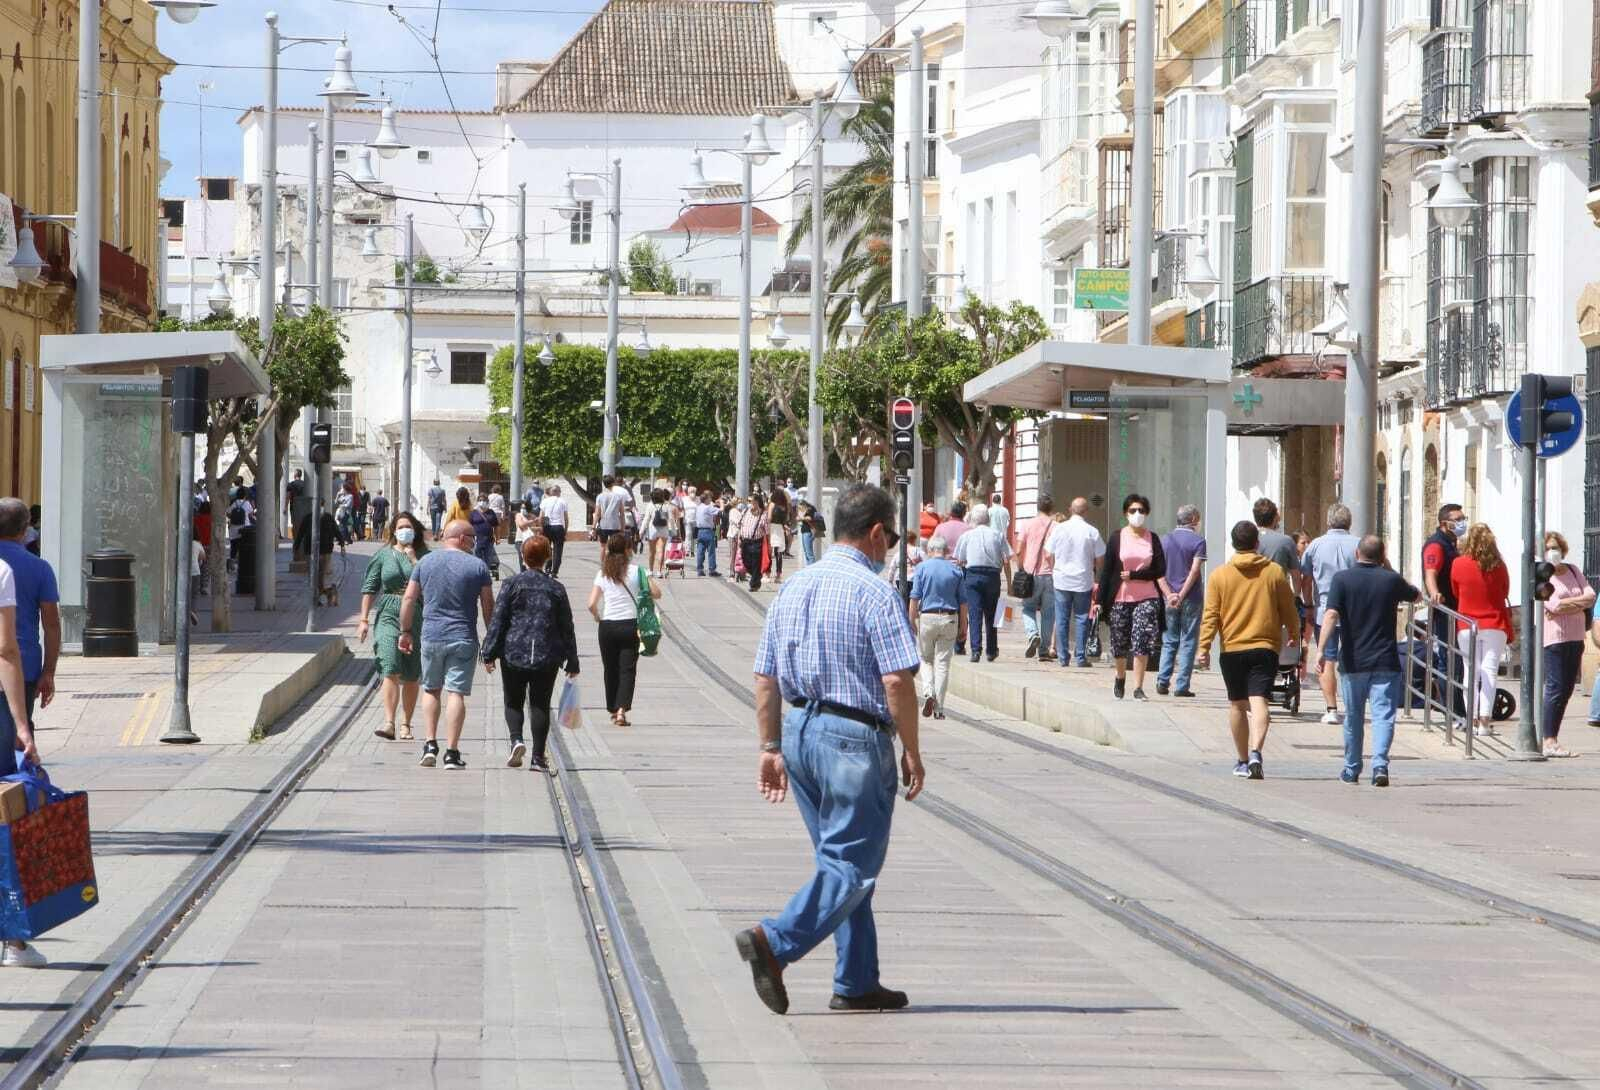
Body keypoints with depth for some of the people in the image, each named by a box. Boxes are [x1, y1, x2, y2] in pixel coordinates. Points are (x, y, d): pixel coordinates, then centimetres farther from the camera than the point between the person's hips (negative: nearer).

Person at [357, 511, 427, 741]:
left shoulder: (424, 556, 7)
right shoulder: (383, 555, 8)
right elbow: (369, 588, 8)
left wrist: (413, 559, -8)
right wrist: (364, 619, 2)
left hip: (417, 617, 1)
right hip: (388, 616, -1)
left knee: (411, 676, 5)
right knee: (390, 670, -15)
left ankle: (406, 725, 14)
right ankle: (389, 722, -23)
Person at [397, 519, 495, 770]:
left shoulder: (425, 562, 5)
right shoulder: (477, 566, -2)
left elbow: (409, 599, 5)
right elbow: (488, 606, 0)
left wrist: (405, 632, 14)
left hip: (431, 636, 2)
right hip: (463, 638, -2)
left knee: (431, 690, 16)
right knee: (456, 693, -2)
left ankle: (430, 745, 7)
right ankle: (451, 753, -5)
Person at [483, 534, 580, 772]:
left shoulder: (512, 584, -4)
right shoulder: (556, 589, 3)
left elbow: (498, 620, -6)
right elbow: (567, 628, 7)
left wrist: (489, 653, -1)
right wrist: (572, 661, 14)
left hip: (514, 654, -1)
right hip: (547, 657, 1)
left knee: (513, 702, 12)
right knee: (540, 704, 7)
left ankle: (516, 739, -13)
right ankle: (538, 757, 3)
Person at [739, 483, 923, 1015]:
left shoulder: (793, 588, 11)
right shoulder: (873, 592, -12)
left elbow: (765, 678, 12)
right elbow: (897, 680, -17)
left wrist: (772, 747, 16)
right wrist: (911, 751, -8)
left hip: (799, 731, 8)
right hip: (855, 737, -8)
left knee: (839, 859, 15)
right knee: (851, 866, -4)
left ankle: (856, 983, 17)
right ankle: (774, 942, -21)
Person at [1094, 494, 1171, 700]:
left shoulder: (1152, 539, 5)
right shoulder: (1117, 538, 2)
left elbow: (1159, 572, 0)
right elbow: (1106, 570, 2)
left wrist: (1133, 575, -12)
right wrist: (1099, 600, -1)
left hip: (1147, 598, 0)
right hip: (1120, 598, 0)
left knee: (1142, 642, -11)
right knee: (1120, 643, 7)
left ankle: (1138, 688, -6)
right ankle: (1120, 677, 35)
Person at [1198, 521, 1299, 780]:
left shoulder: (1219, 575, 0)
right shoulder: (1275, 572, 2)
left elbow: (1210, 615, -4)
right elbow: (1289, 611, 8)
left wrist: (1204, 646, -3)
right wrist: (1294, 635, 25)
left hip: (1232, 649, 1)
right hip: (1265, 648, -1)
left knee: (1237, 704, 13)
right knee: (1258, 701, -9)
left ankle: (1243, 761, 21)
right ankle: (1255, 752, -30)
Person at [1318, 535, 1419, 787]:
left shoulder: (1342, 579, -4)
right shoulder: (1391, 580, 1)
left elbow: (1331, 615, -16)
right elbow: (1416, 595, 22)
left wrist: (1321, 650, -19)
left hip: (1353, 661, 1)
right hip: (1385, 662, -1)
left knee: (1353, 717, 14)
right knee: (1383, 715, -5)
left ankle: (1352, 770, 25)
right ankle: (1380, 764, -24)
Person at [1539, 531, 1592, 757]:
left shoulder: (1573, 571, 15)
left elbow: (1591, 597, 3)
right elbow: (1555, 605, -16)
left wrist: (1566, 605, -10)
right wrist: (1580, 601, -4)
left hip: (1575, 637, 7)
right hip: (1554, 637, -7)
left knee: (1566, 689, 6)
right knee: (1556, 688, -10)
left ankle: (1550, 738, 11)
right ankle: (1549, 742, -10)